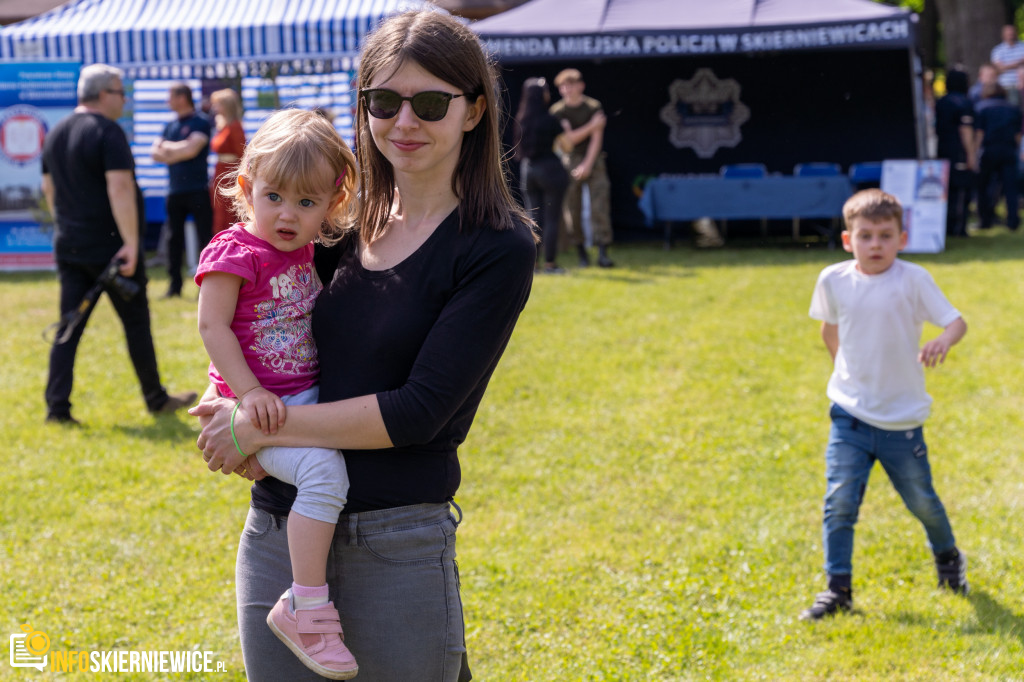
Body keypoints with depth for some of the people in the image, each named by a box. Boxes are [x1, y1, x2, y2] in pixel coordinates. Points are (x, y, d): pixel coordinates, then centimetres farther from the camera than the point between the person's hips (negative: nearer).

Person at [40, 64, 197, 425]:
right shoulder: (108, 132, -13)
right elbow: (120, 187, -23)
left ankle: (57, 405, -2)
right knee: (136, 323, 6)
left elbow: (49, 188, 19)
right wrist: (131, 242, -23)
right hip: (110, 246, -7)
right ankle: (156, 399, 17)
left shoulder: (55, 135, 12)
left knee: (69, 328, 6)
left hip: (69, 246, 7)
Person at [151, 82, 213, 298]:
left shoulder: (200, 122, -4)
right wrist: (179, 151, -8)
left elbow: (192, 148, -17)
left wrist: (168, 147, -2)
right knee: (174, 239, 7)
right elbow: (156, 154, 9)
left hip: (197, 189, -6)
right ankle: (174, 285, 14)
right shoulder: (170, 126, 16)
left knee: (205, 239, -4)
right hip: (175, 189, 6)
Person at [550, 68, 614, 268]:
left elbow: (596, 138, -5)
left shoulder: (593, 107, 0)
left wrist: (587, 165, -12)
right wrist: (591, 126, -13)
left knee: (600, 205, -10)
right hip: (570, 162, 1)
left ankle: (602, 252, -13)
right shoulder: (557, 111, 1)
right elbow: (569, 138, -6)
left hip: (593, 160, -1)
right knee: (572, 208, 0)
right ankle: (581, 251, 11)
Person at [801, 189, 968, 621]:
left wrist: (943, 341, -37)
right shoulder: (834, 280, -3)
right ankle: (838, 587, 3)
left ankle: (947, 557, 42)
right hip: (850, 414, 2)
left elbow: (956, 321, -17)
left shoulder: (912, 279, -12)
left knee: (921, 500, 12)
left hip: (903, 418, -1)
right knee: (840, 500, -8)